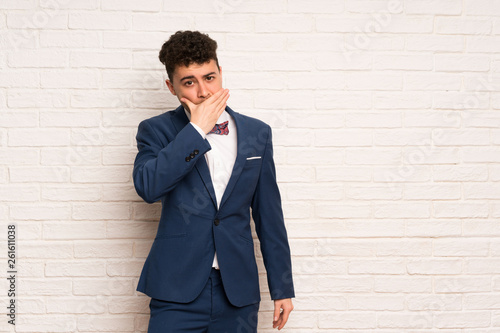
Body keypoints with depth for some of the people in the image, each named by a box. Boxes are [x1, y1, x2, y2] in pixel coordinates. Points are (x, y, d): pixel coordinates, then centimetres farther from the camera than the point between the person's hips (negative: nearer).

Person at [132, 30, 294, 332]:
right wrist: (196, 129, -14)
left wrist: (282, 287, 9)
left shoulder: (257, 133, 8)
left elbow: (269, 216, 9)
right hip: (178, 294, -2)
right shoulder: (156, 131, 1)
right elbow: (147, 187, -19)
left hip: (239, 295, 2)